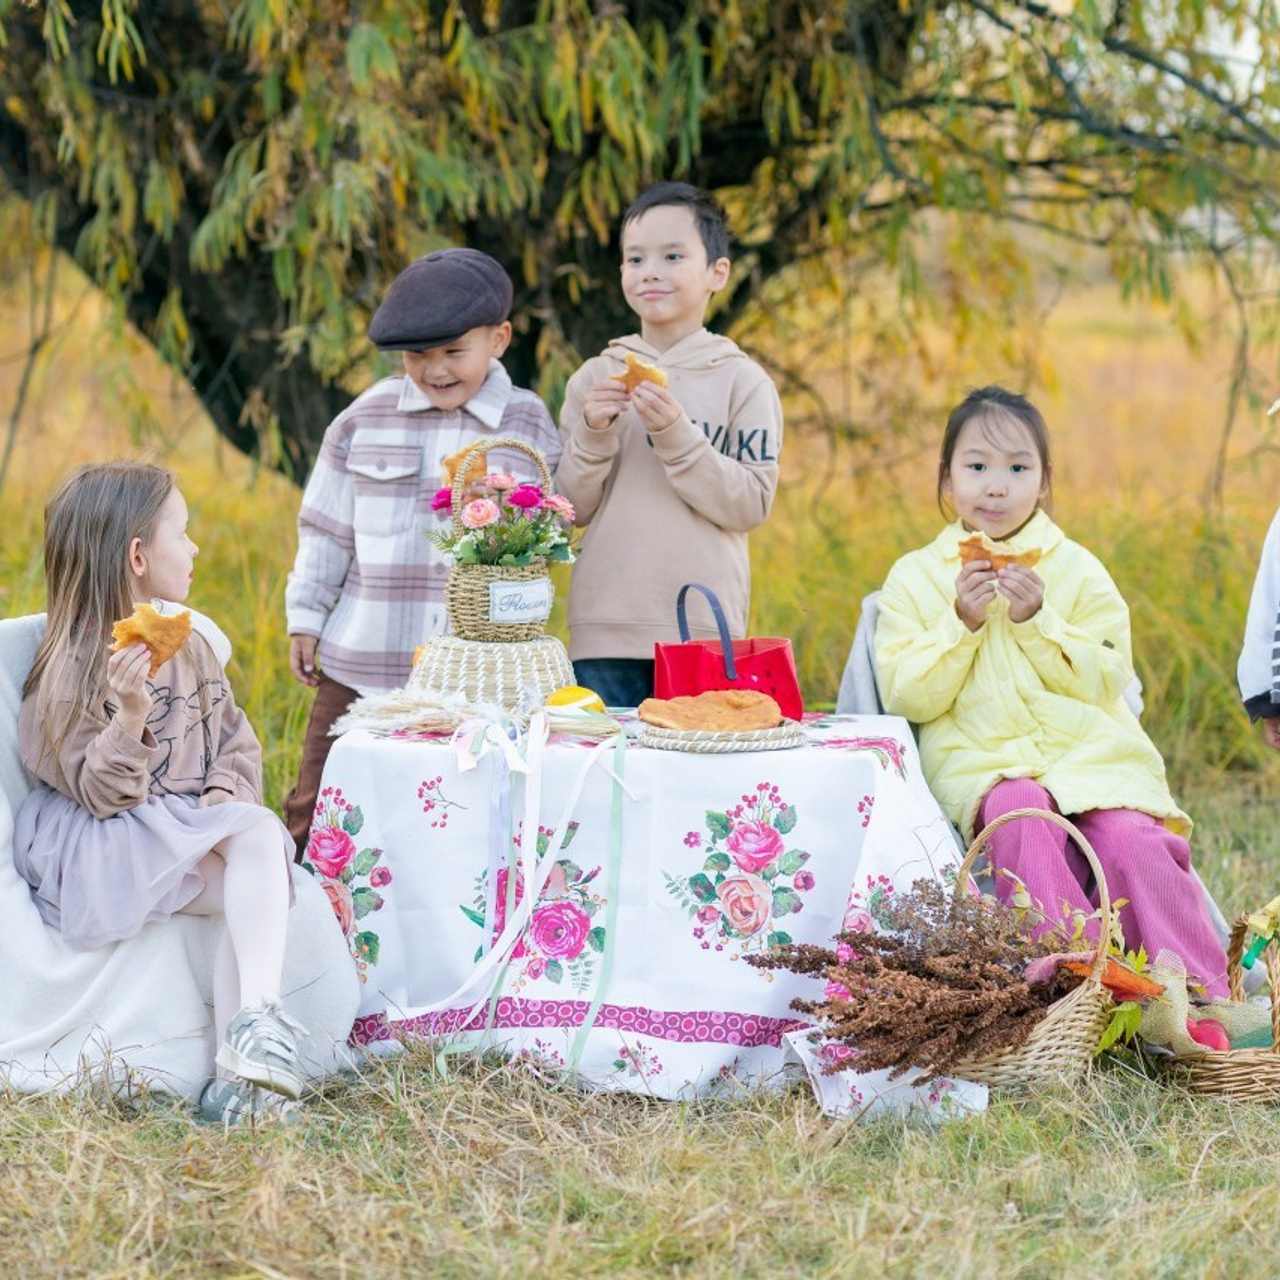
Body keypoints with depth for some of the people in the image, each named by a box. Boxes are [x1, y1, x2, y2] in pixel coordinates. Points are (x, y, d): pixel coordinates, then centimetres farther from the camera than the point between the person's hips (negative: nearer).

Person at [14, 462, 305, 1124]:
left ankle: (238, 1073, -33)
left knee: (256, 889, -25)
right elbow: (102, 795, -15)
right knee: (257, 833, -28)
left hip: (193, 834, 7)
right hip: (100, 848, -7)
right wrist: (129, 719, -32)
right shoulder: (73, 669, -10)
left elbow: (238, 742, 12)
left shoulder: (190, 647, 12)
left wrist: (227, 791, -11)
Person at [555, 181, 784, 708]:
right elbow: (572, 509, 7)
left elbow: (752, 505, -6)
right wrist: (593, 435, -10)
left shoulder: (743, 382, 2)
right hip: (605, 630, 2)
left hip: (705, 630, -2)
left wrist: (678, 437, -16)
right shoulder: (594, 378, 9)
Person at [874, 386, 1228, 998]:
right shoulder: (914, 577, 10)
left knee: (1131, 838, -27)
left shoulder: (1077, 568, 11)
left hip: (1088, 749, 1)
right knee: (1023, 814, -35)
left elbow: (1106, 679, 2)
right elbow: (906, 696, 1)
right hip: (981, 758, -1)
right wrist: (960, 624, -11)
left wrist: (1037, 622, -10)